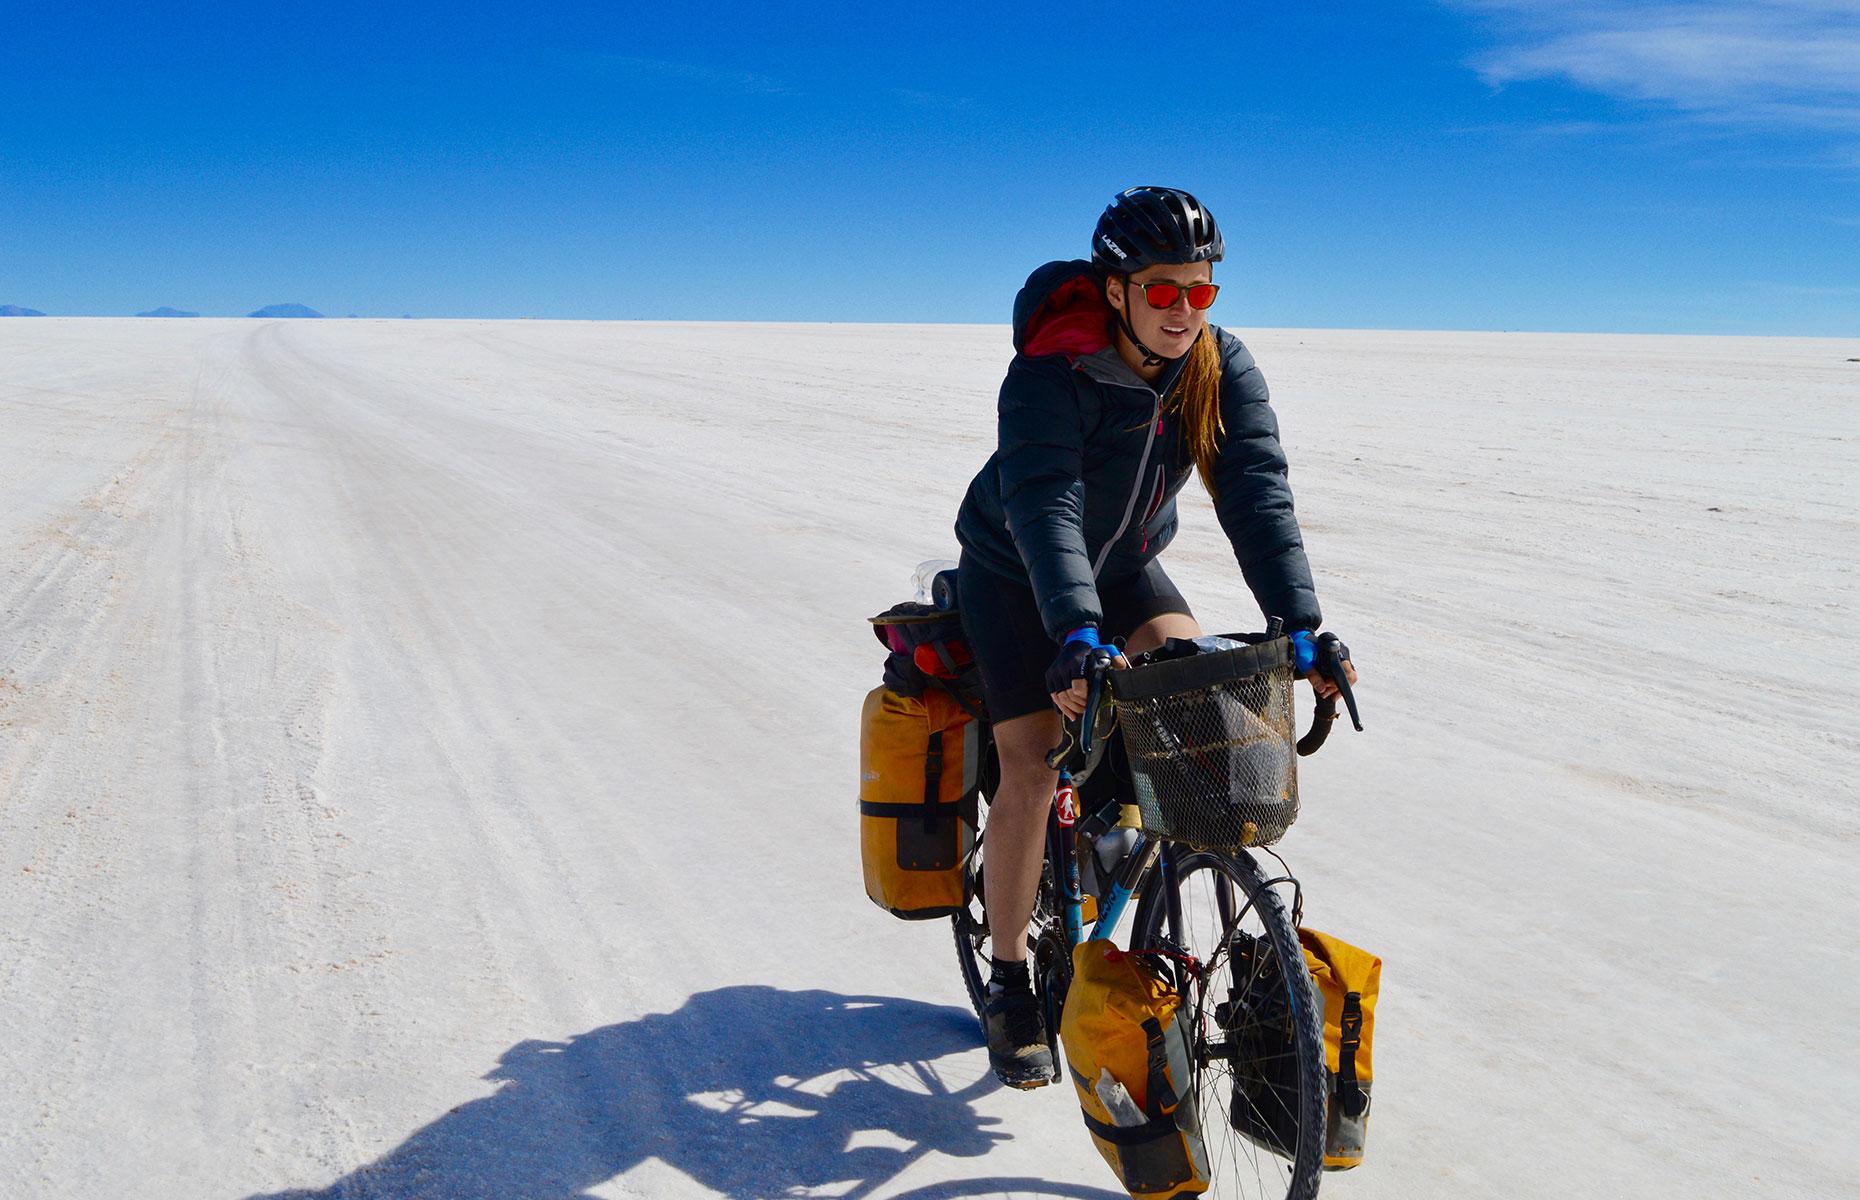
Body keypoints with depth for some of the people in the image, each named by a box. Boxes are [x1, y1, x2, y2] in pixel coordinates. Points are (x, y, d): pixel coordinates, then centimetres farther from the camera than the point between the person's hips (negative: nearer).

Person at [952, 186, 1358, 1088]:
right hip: (1015, 576, -4)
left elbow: (1257, 492, -26)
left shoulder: (1222, 367, -17)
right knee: (1032, 767, -11)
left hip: (1125, 566, 4)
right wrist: (1076, 633, -57)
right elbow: (1045, 505, -42)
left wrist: (1298, 626, -37)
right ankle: (1007, 982, 5)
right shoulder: (1050, 373, -30)